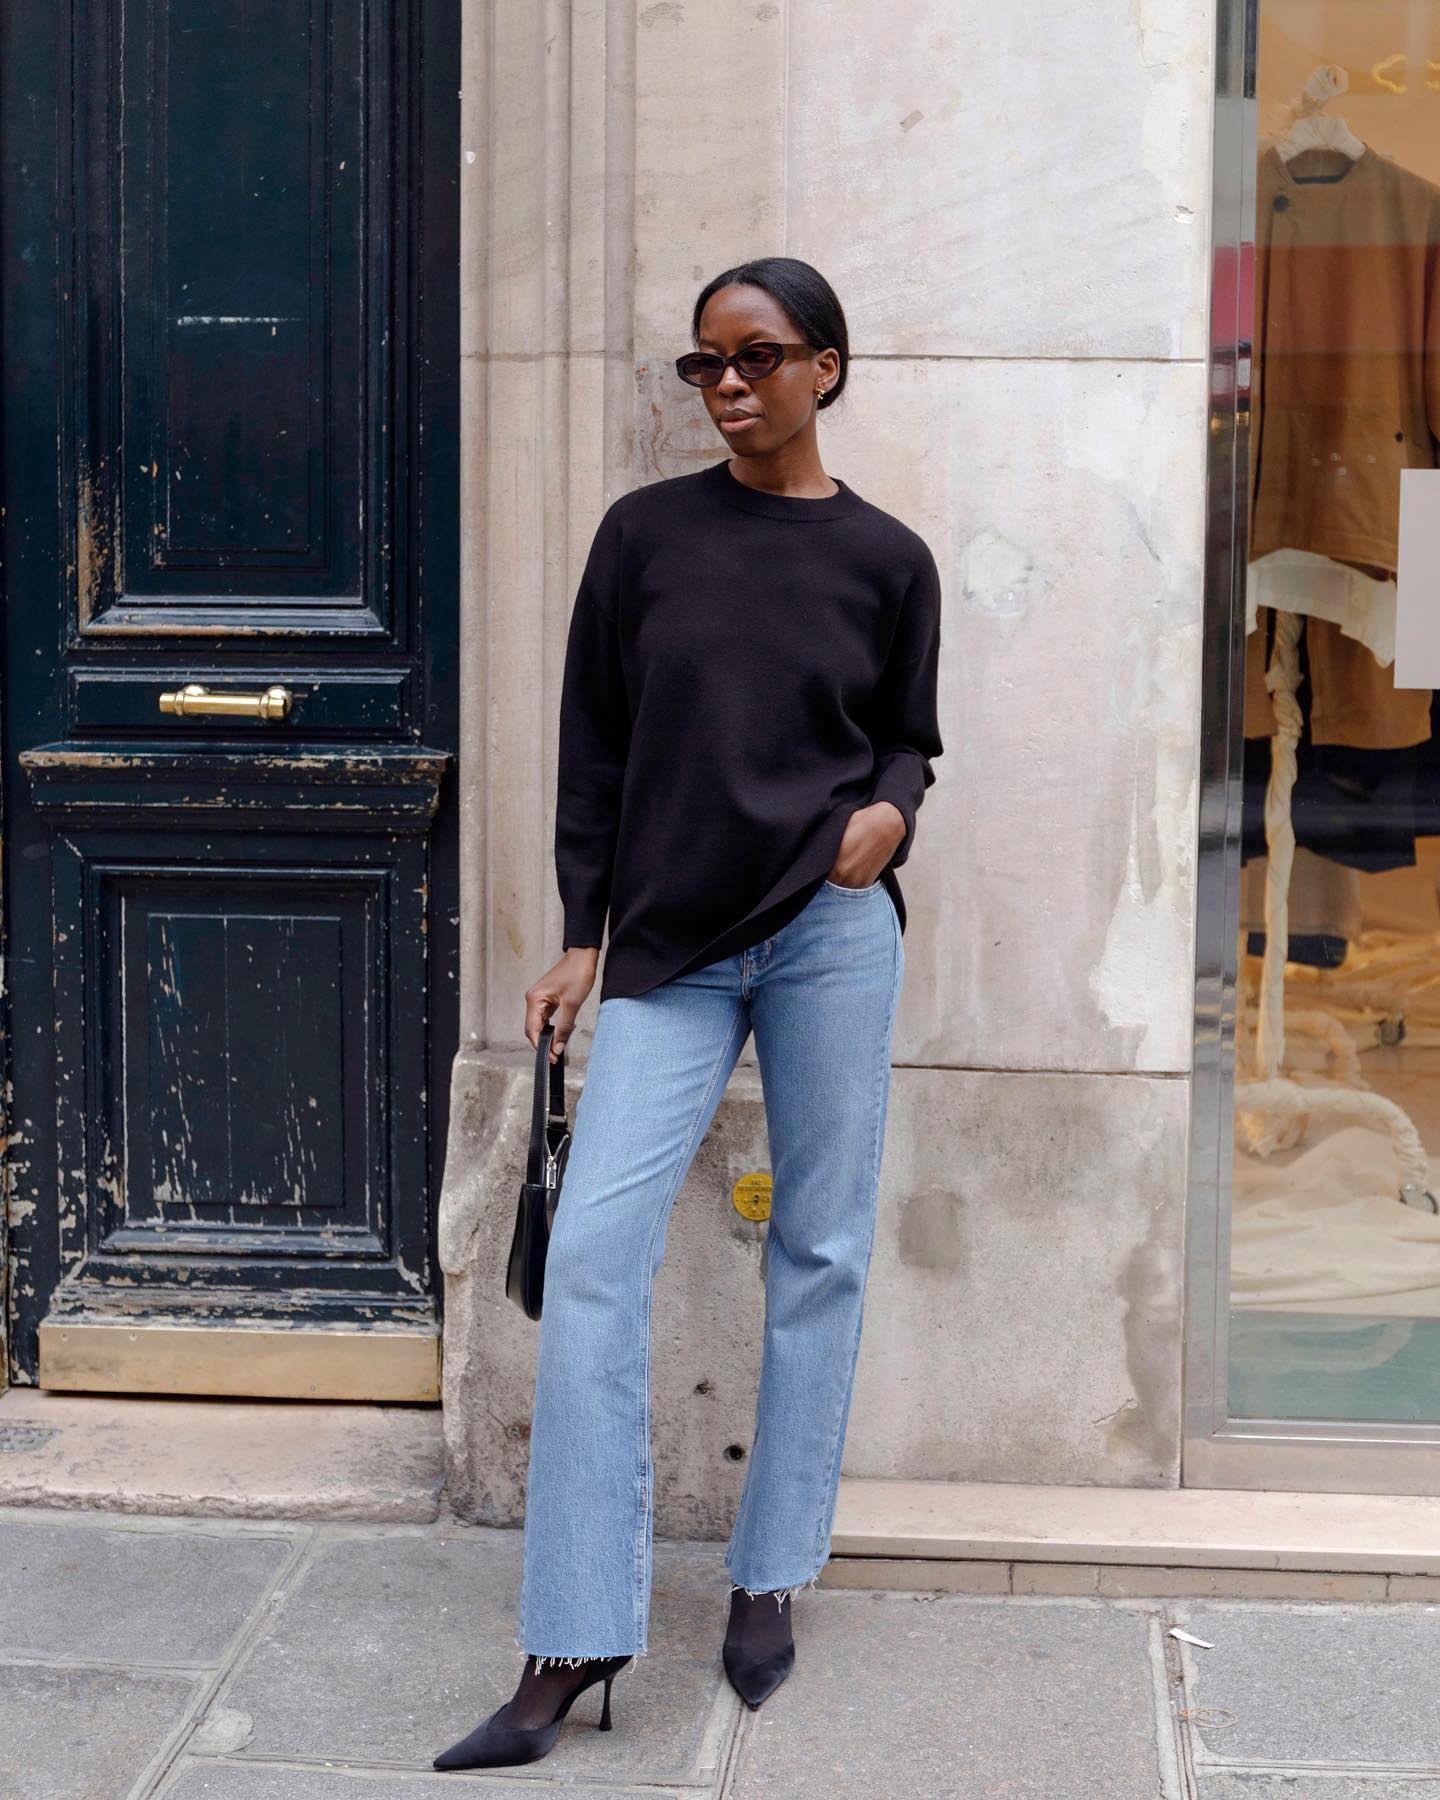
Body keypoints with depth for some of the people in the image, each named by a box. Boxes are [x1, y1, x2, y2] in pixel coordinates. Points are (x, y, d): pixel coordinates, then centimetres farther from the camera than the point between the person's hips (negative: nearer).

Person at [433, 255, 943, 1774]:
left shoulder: (885, 558, 5)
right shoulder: (644, 533, 5)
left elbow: (907, 741, 12)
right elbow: (593, 741, 8)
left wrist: (887, 812, -11)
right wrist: (580, 939, 4)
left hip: (832, 931, 0)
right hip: (668, 949, 0)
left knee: (818, 1254, 6)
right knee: (593, 1255, -9)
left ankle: (769, 1580, 23)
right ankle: (570, 1647, -3)